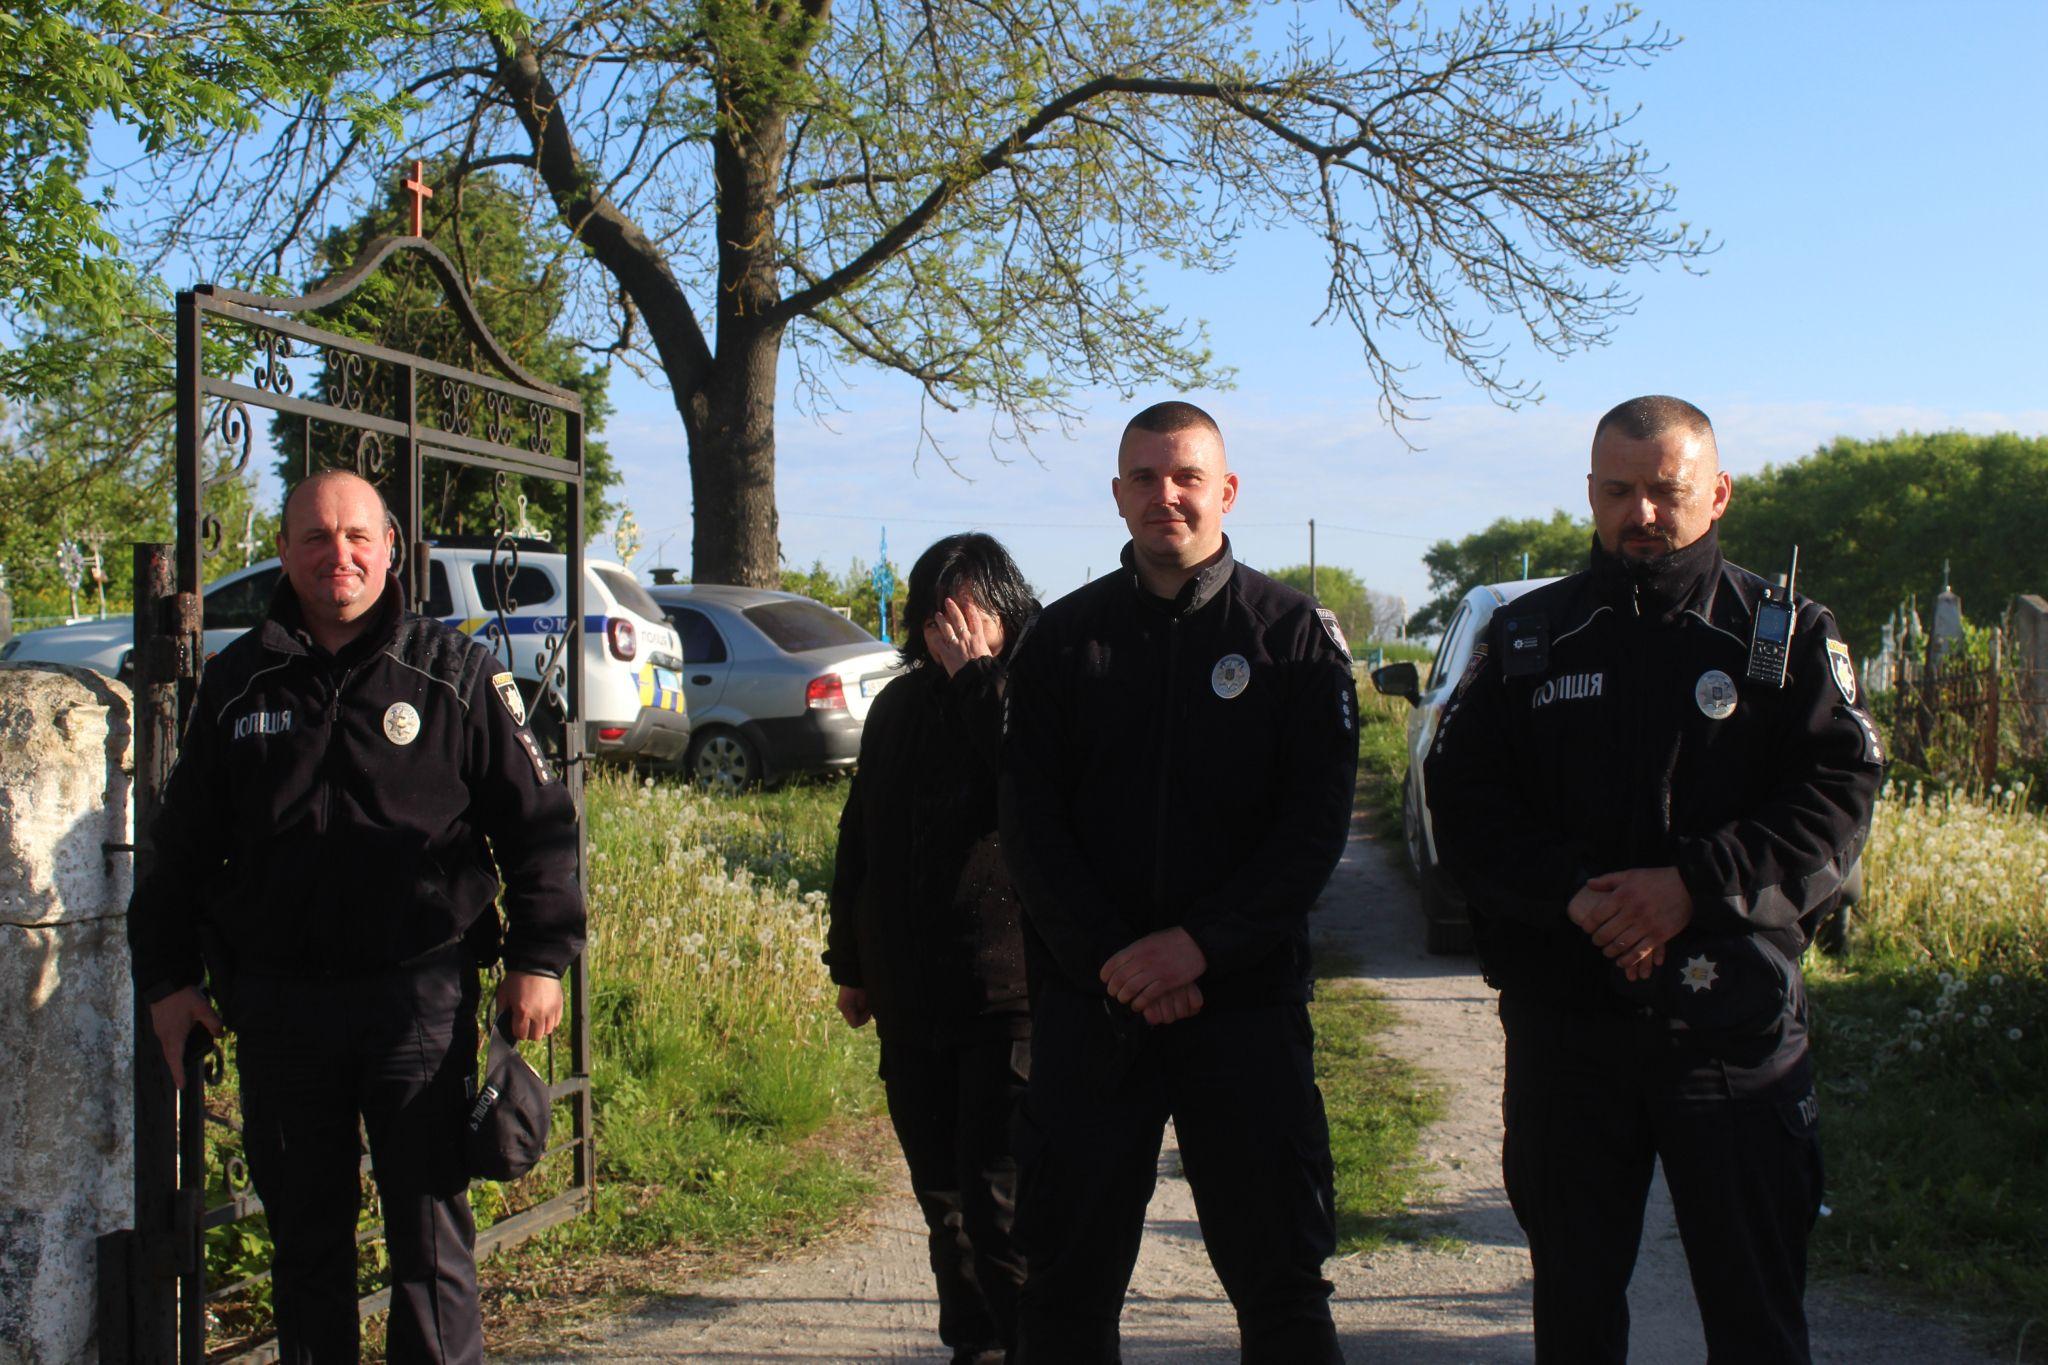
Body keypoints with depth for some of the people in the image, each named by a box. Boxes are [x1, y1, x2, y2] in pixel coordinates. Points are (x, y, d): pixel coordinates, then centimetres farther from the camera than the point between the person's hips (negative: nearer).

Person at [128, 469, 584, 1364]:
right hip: (277, 1003, 3)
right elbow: (182, 848, 16)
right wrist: (168, 978, 11)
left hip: (420, 996, -3)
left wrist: (538, 956, -1)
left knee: (430, 1238, 1)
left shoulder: (454, 672, 3)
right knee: (305, 1239, 13)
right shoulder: (238, 682, 10)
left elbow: (537, 821, 4)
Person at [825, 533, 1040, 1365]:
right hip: (910, 997, 6)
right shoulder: (899, 708, 14)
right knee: (942, 1193, 14)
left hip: (1008, 992, -6)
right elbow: (859, 838, 21)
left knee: (1001, 1198, -11)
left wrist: (977, 678, -19)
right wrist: (850, 961, 22)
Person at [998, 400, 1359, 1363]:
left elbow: (1317, 822, -4)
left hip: (1246, 998, -1)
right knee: (1066, 1282, 9)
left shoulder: (1296, 634, 2)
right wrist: (1113, 958, -11)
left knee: (1281, 1279, 5)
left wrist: (1200, 942, -15)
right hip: (1086, 1004, 2)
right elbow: (1029, 825, 2)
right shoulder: (1063, 639, 7)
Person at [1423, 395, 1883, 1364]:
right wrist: (1572, 892, -15)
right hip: (1561, 1021, 2)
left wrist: (1695, 884, -19)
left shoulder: (1789, 636, 4)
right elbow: (1460, 801, 1)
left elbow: (1838, 798, -6)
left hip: (1737, 1024, -2)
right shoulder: (1527, 637, 9)